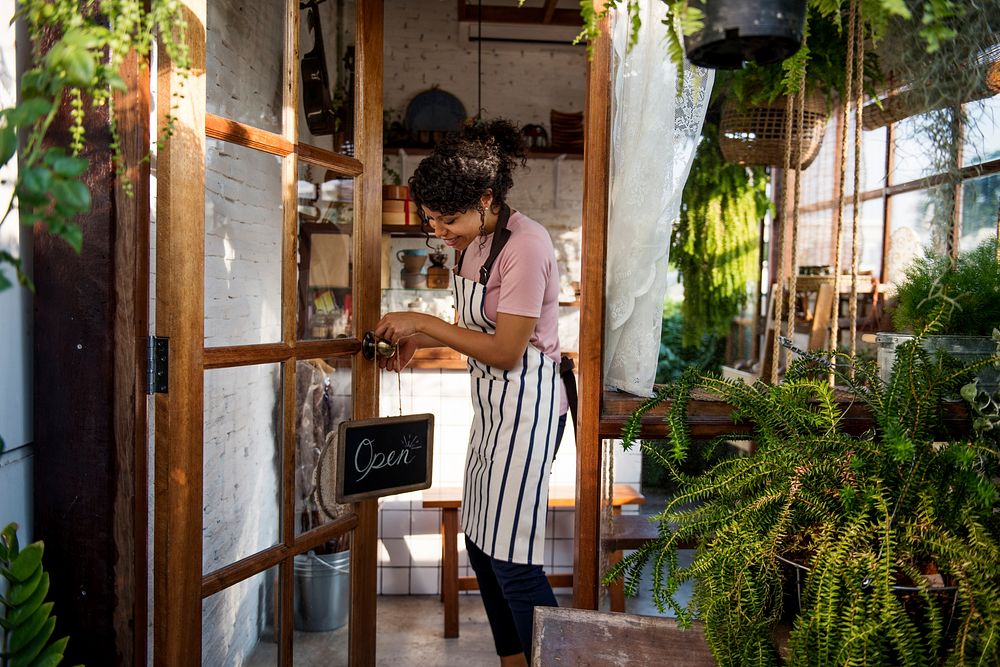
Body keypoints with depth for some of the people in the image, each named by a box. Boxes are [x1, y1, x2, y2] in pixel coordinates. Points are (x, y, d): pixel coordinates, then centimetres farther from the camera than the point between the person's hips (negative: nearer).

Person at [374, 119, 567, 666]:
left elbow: (506, 350, -22)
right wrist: (417, 343, 2)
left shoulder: (525, 245, -20)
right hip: (490, 404, 9)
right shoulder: (475, 241, 7)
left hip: (527, 405, -9)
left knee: (512, 559, -4)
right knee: (480, 546, 15)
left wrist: (424, 322, -17)